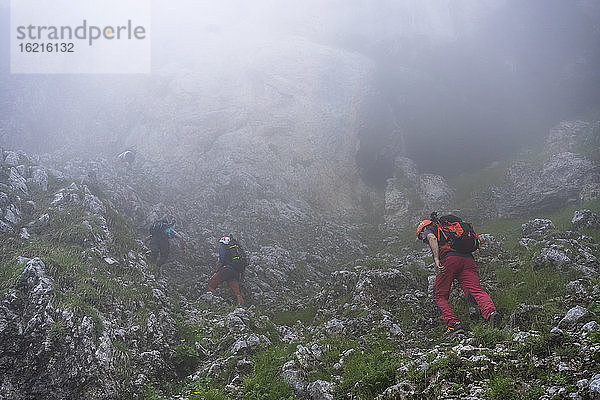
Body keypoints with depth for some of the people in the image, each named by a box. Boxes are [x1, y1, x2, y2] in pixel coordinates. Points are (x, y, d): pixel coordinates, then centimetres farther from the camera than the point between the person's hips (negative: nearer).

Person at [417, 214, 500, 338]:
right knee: (476, 290, -12)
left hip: (449, 258, -5)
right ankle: (491, 312, -38)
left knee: (440, 296, 8)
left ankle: (453, 324, -5)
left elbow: (432, 238, -5)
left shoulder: (428, 229, 21)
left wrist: (436, 260, -19)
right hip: (468, 258, 5)